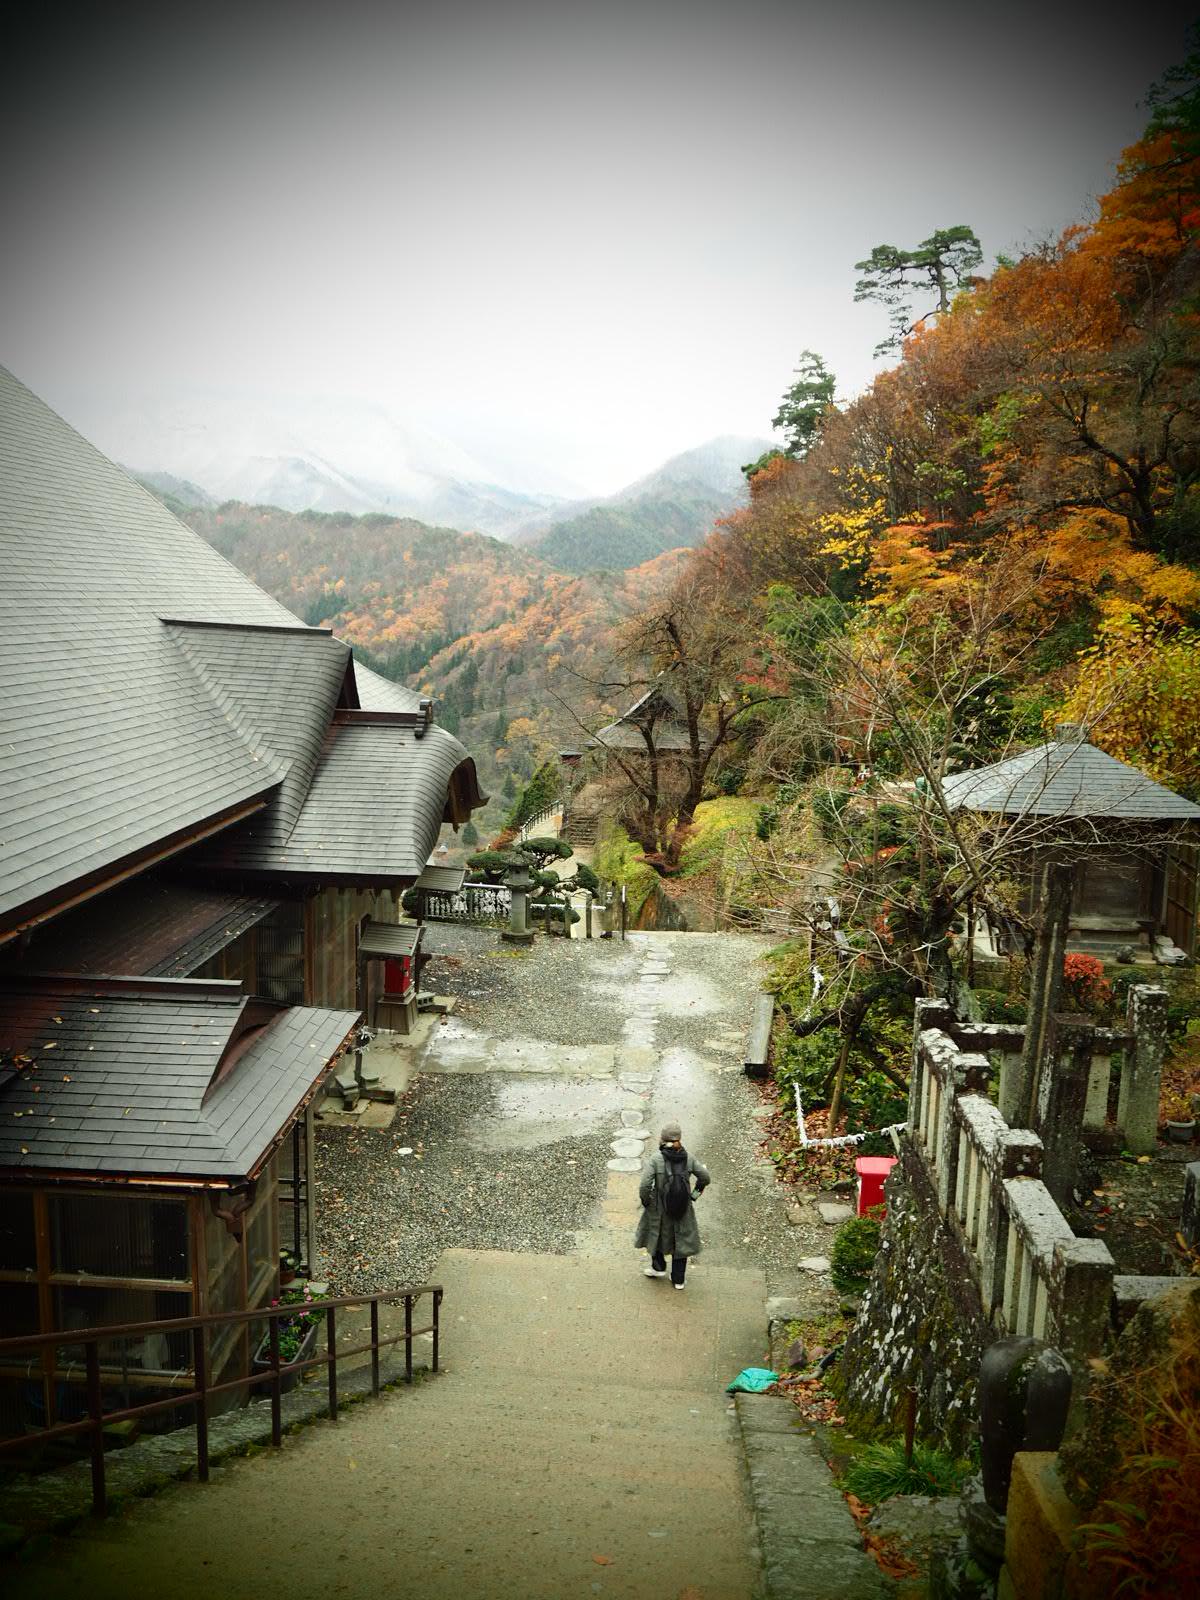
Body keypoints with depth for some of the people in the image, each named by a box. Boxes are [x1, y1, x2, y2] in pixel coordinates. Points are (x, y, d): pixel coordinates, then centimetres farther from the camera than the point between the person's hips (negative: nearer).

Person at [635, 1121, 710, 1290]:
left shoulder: (656, 1159, -21)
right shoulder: (688, 1158, -11)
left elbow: (645, 1185, -25)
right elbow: (705, 1178, -4)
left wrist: (645, 1201, -7)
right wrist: (694, 1193, 11)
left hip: (659, 1208, -2)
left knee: (655, 1233, 26)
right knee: (682, 1239, 19)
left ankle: (659, 1267, 41)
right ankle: (678, 1279, 27)